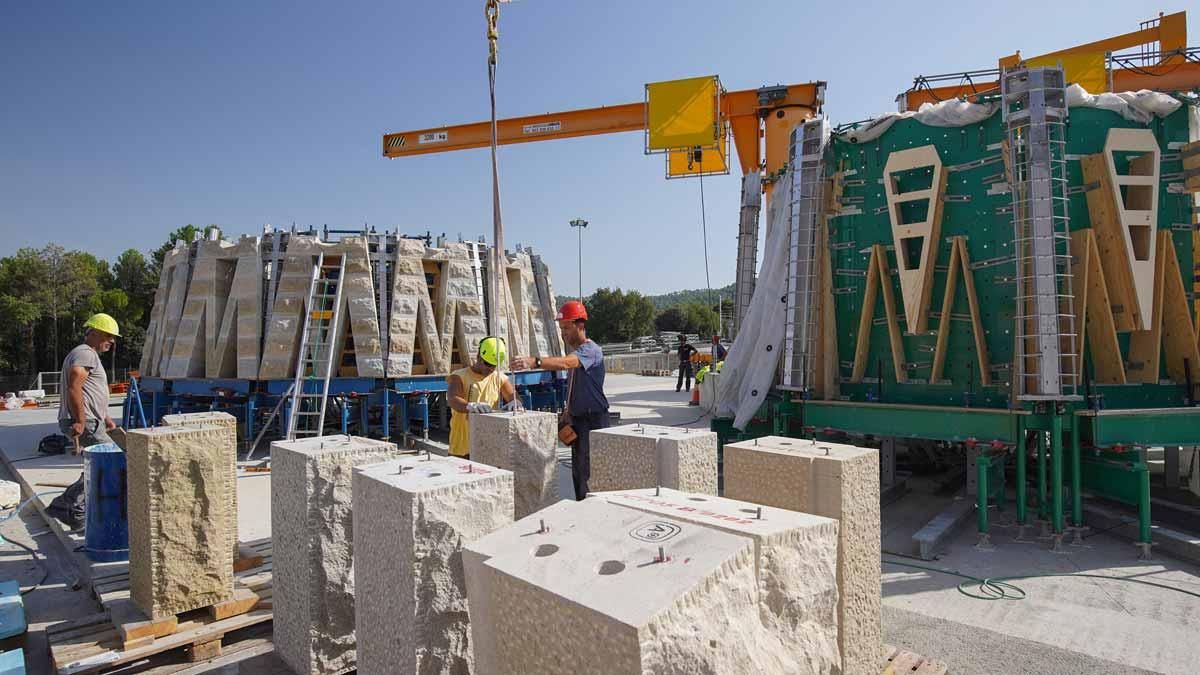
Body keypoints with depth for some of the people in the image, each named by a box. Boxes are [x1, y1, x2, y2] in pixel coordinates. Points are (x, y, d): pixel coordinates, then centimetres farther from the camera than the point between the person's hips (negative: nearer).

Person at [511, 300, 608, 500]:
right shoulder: (575, 352, 15)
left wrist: (535, 362, -50)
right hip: (578, 419, 10)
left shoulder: (591, 350, -16)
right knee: (578, 471, 15)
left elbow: (564, 363, -37)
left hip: (594, 420, -10)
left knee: (589, 471, -9)